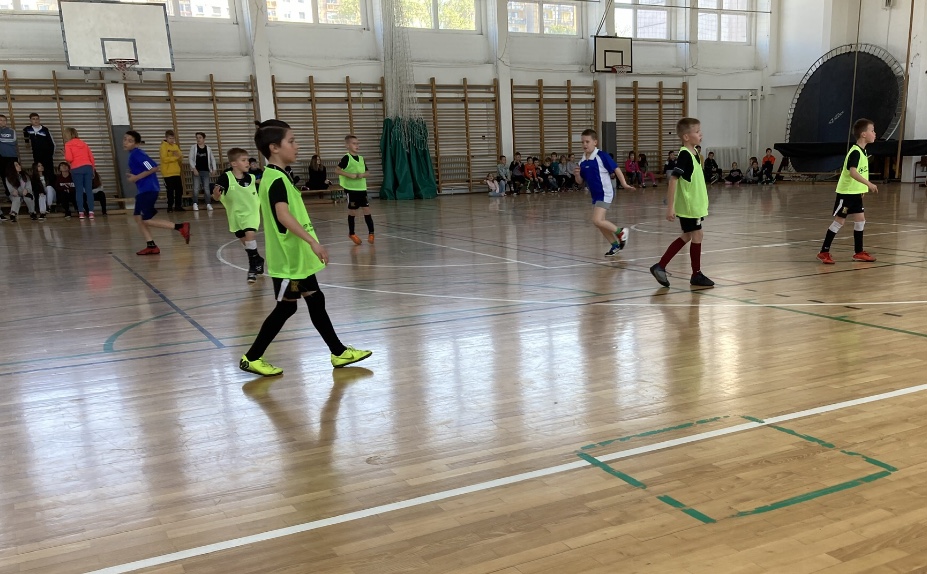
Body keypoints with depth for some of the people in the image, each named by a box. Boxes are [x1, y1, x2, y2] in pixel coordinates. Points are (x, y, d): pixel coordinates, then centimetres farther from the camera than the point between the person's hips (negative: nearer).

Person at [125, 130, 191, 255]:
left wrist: (137, 177, -18)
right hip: (143, 190, 10)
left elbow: (154, 168, -23)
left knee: (146, 220, -8)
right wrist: (133, 176, 10)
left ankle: (180, 227, -11)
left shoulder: (137, 154, -14)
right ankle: (151, 246, 10)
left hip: (149, 189, -10)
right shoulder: (133, 154, 15)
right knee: (138, 218, 9)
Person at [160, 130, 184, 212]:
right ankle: (170, 207, 4)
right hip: (168, 173, -6)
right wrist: (175, 157, -15)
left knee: (179, 189, 6)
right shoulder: (163, 146, -7)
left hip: (176, 172, 6)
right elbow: (164, 159, -18)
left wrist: (179, 156, -12)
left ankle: (178, 206, 16)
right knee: (170, 190, -4)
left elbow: (181, 158, 10)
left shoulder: (176, 146, 13)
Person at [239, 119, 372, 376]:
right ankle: (251, 358, 13)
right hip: (288, 259, -10)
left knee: (315, 302, 13)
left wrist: (309, 245, 29)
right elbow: (283, 215, -36)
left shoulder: (278, 177, 12)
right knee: (286, 308, 1)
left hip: (297, 257, 10)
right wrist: (313, 241, -45)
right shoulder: (276, 179, -20)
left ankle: (339, 352, 22)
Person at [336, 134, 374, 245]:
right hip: (351, 188, -5)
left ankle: (371, 233, 9)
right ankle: (351, 233, 20)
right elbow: (338, 170, -12)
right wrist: (350, 175, -19)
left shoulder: (361, 158, 9)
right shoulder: (346, 158, -8)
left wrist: (362, 175, -9)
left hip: (362, 188, 5)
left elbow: (368, 173, 13)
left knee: (367, 210, 1)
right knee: (352, 211, 4)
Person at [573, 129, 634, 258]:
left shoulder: (602, 156, -14)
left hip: (605, 193, -8)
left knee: (597, 220, -18)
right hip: (595, 195, 8)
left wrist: (624, 184, -17)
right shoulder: (582, 162, 5)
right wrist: (577, 175, -9)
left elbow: (616, 169, -10)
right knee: (599, 223, 12)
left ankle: (620, 231, 4)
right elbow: (580, 182, 12)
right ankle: (616, 245, 28)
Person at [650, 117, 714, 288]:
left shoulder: (695, 153, 10)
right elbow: (673, 180, -22)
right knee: (696, 236, 0)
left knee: (687, 237, 14)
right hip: (688, 205, -9)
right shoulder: (684, 155, -18)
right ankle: (696, 275, 13)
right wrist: (670, 207, -25)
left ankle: (660, 266, 16)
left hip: (695, 204, 9)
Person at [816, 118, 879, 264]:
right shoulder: (855, 152, -18)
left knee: (860, 220, 9)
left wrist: (863, 187, 19)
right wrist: (869, 184, -34)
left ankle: (859, 252, 17)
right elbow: (852, 172, -31)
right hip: (846, 192, -9)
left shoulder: (862, 151, 10)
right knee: (839, 221, -5)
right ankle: (824, 252, 1)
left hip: (855, 192, 9)